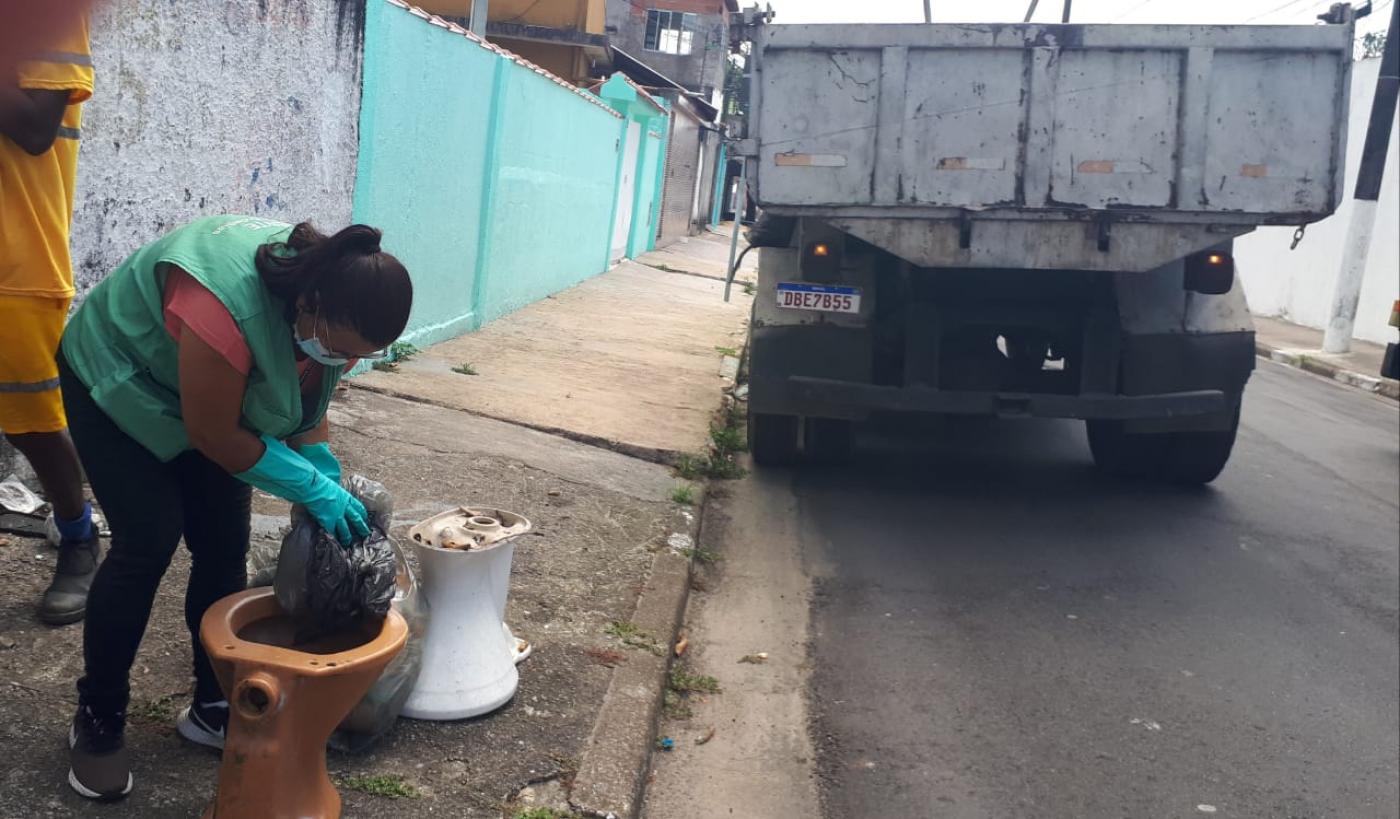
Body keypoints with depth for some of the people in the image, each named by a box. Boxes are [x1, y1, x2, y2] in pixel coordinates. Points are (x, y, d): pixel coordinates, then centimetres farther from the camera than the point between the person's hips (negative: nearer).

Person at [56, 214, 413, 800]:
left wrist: (331, 493, -14)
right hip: (117, 382, -6)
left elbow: (305, 408, -4)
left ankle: (214, 706, 12)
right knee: (147, 543, -14)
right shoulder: (228, 306, -43)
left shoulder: (333, 316, -19)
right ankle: (97, 719, 4)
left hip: (212, 396, 6)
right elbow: (214, 434, -31)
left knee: (225, 546, -1)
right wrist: (314, 490, -28)